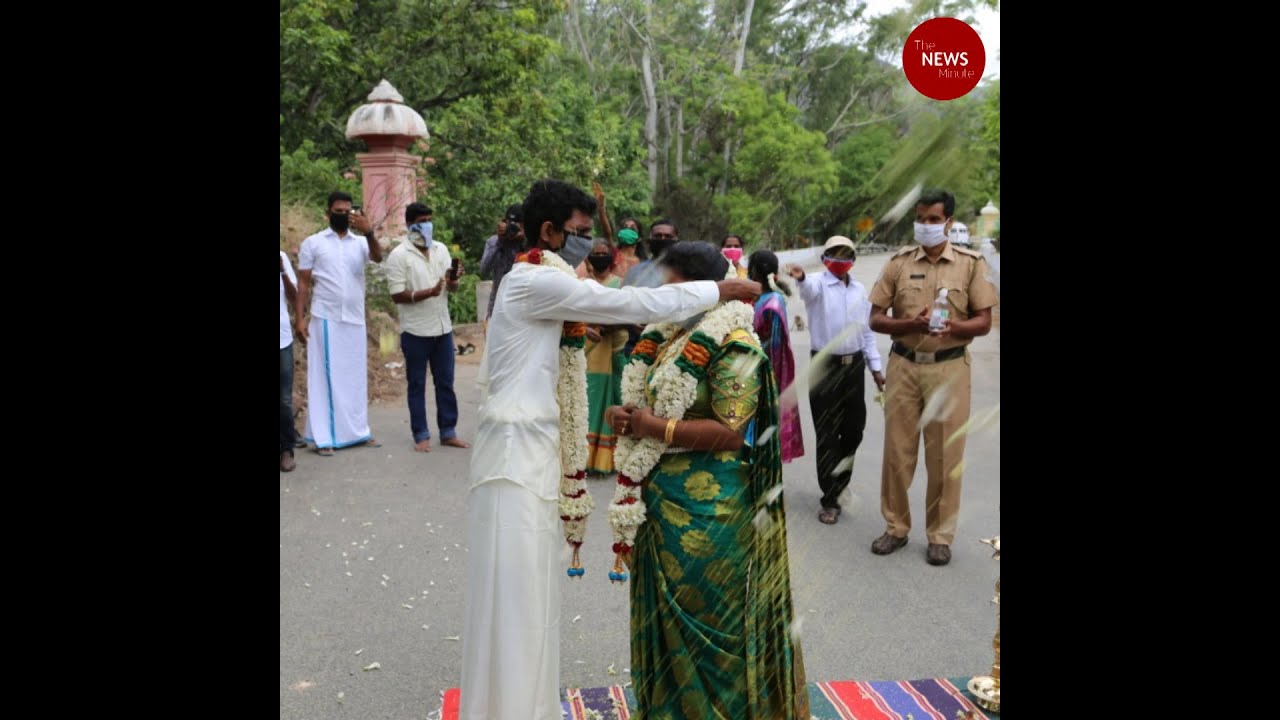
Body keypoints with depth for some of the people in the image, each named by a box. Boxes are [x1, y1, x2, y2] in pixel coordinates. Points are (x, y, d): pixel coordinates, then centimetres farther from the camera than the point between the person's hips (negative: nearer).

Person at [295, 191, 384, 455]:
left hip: (355, 321, 3)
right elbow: (303, 284, 2)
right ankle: (324, 437, 1)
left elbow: (378, 257, -14)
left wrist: (369, 232, -32)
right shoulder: (312, 243, 3)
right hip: (324, 320, -3)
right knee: (325, 377, -1)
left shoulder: (361, 243, 8)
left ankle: (358, 431, 16)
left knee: (355, 377, 8)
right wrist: (299, 319, -6)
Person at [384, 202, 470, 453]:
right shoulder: (399, 255, -8)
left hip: (443, 328, 5)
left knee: (445, 382, 10)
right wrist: (428, 293, -26)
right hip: (415, 331, -5)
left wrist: (454, 279, -15)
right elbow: (397, 295, -13)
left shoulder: (441, 250, 7)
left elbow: (453, 288, 9)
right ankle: (421, 435, 13)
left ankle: (448, 432, 19)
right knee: (417, 384, 5)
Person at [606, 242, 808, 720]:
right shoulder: (671, 338, 10)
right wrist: (628, 419, -3)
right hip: (665, 499, 8)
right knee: (668, 613, 17)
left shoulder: (731, 345, -15)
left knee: (705, 616, 5)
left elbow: (733, 432, -20)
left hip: (709, 509, -8)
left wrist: (654, 428, -21)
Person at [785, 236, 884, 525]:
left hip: (854, 364, 5)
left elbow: (867, 330, 16)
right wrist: (801, 278, -57)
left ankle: (839, 480, 36)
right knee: (827, 433, 0)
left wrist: (876, 367, 13)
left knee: (854, 428, 12)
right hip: (825, 365, -5)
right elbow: (809, 289, -33)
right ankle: (830, 499, 9)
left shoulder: (860, 290, 10)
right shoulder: (818, 285, -7)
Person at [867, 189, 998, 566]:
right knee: (897, 450, 8)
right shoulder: (898, 262, 3)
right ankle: (896, 526, 22)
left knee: (945, 456, 4)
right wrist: (911, 325, -17)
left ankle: (940, 535, 18)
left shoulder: (972, 263, -1)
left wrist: (953, 328, -23)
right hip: (903, 365, 2)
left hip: (949, 368, -1)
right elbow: (876, 319, 2)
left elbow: (983, 322, -1)